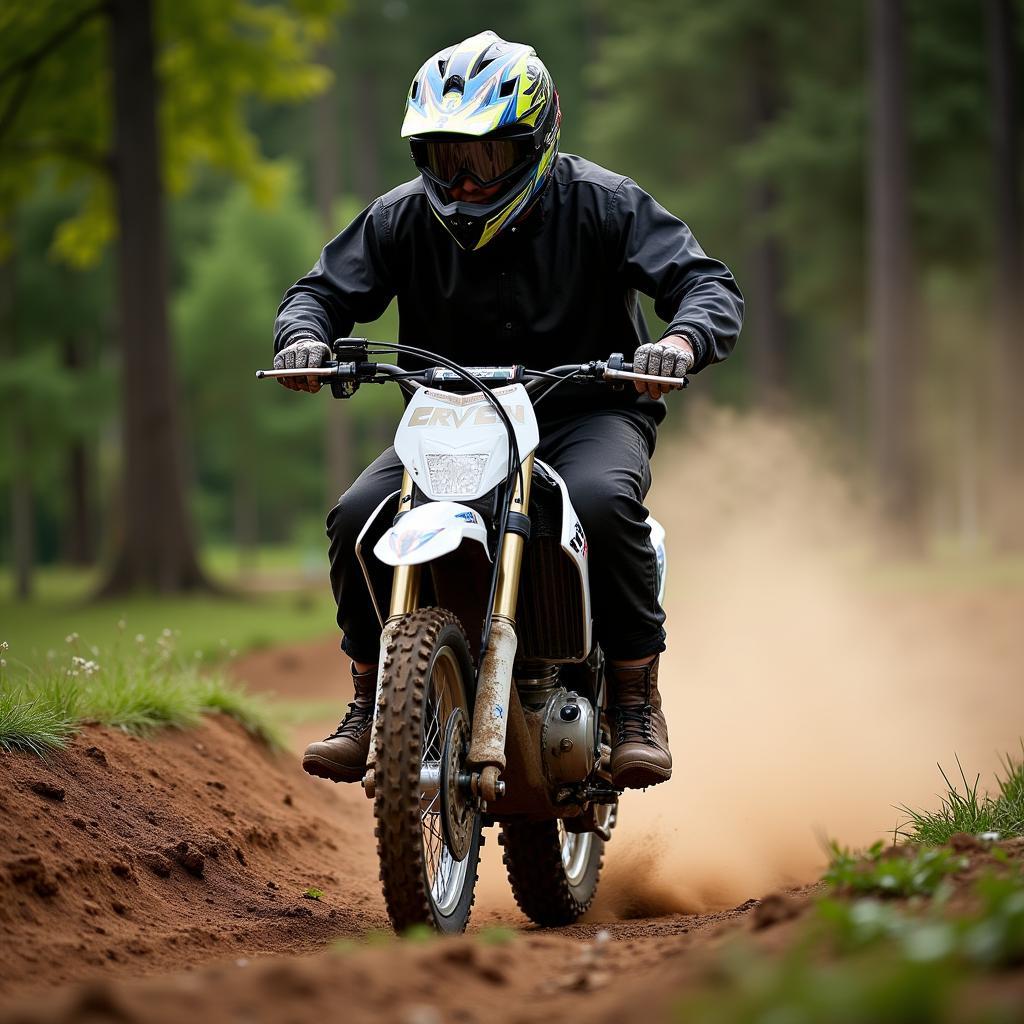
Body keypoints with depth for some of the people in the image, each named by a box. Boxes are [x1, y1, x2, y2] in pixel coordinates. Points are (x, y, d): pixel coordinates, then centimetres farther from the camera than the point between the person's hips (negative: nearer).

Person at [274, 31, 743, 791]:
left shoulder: (601, 203, -7)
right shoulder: (405, 218, 1)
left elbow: (710, 285, -12)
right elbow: (326, 288, 6)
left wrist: (682, 341, -37)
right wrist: (304, 333, -20)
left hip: (585, 412, -3)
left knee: (603, 500, -37)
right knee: (358, 518, -21)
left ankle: (638, 704, -22)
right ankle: (372, 706, -3)